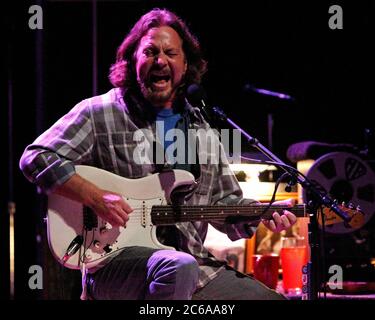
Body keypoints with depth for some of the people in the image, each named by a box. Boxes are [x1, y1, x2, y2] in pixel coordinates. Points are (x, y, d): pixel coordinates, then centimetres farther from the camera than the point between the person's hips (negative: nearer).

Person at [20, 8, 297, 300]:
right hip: (115, 265, -5)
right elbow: (36, 158, -9)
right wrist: (96, 198, -20)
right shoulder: (99, 114, -1)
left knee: (274, 298, -4)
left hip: (196, 269, 6)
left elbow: (225, 200, 20)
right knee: (179, 266, -37)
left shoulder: (200, 129, 17)